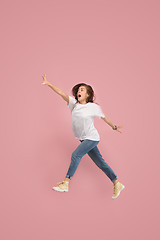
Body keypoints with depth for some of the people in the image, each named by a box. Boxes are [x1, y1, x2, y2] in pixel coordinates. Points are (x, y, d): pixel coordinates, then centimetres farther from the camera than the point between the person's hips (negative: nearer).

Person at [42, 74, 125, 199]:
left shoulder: (93, 107, -11)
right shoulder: (74, 103, 0)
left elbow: (104, 117, 3)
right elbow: (61, 93, -9)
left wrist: (114, 127, 16)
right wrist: (48, 83, -17)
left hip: (92, 138, -5)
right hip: (84, 139, 6)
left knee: (76, 155, -18)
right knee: (100, 162, 9)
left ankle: (66, 183, -8)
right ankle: (117, 184, 20)